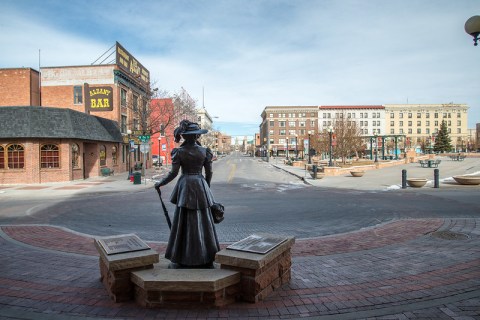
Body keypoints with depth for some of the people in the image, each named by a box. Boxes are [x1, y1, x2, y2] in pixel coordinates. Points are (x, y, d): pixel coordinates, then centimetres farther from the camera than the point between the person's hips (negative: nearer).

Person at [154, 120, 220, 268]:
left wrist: (160, 183, 7)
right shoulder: (204, 151, -2)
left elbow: (173, 173, -8)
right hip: (200, 186, 1)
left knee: (184, 222, 7)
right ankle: (205, 257, 16)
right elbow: (209, 173, 2)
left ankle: (183, 258, 12)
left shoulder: (179, 152, -6)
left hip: (185, 186, -1)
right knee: (202, 222, 9)